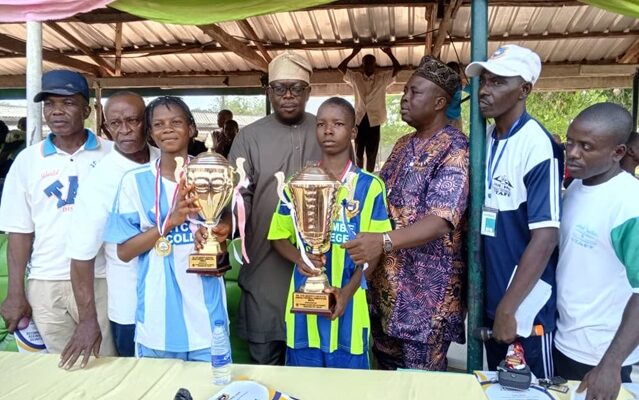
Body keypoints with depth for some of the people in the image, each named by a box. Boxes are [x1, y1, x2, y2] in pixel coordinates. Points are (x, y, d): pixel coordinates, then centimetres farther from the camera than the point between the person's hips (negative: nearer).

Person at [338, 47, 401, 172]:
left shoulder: (383, 78, 6)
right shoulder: (355, 77, 7)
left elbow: (398, 68, -2)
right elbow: (341, 67, 0)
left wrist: (389, 53, -8)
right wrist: (354, 53, -4)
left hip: (374, 121, -1)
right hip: (359, 120, 1)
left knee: (372, 153, 5)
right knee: (358, 152, 9)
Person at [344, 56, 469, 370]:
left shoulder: (456, 151, -16)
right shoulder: (403, 145, 10)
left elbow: (440, 222, -28)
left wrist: (383, 241, -41)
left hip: (426, 290, -8)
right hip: (386, 282, 8)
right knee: (386, 368, 21)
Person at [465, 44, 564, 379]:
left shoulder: (538, 147, -19)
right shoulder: (484, 139, 3)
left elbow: (545, 237, -22)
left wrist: (509, 308, -21)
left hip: (526, 304, -6)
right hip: (490, 296, 7)